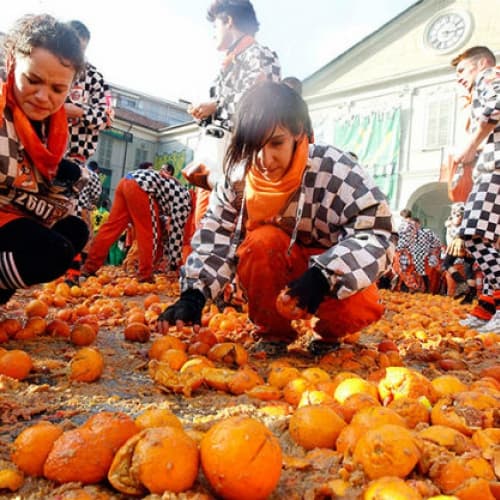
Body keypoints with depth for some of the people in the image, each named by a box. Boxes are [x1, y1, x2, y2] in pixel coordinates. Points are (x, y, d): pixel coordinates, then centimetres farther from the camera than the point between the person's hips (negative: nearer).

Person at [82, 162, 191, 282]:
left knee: (111, 227, 9)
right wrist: (174, 265, 11)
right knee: (149, 234, 1)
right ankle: (146, 276, 3)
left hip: (126, 182, 9)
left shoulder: (178, 195, 30)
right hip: (140, 187, -9)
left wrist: (168, 253, 37)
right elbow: (177, 233, 4)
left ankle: (89, 268, 12)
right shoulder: (184, 200, 6)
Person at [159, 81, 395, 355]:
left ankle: (329, 334, 6)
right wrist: (194, 293, -31)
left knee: (361, 308, -33)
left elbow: (376, 233, -28)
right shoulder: (239, 177, -14)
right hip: (278, 272, 2)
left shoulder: (333, 170, -24)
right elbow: (214, 238, -16)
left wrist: (324, 275, -42)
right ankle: (274, 331, -4)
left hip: (333, 276, -1)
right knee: (262, 241, -31)